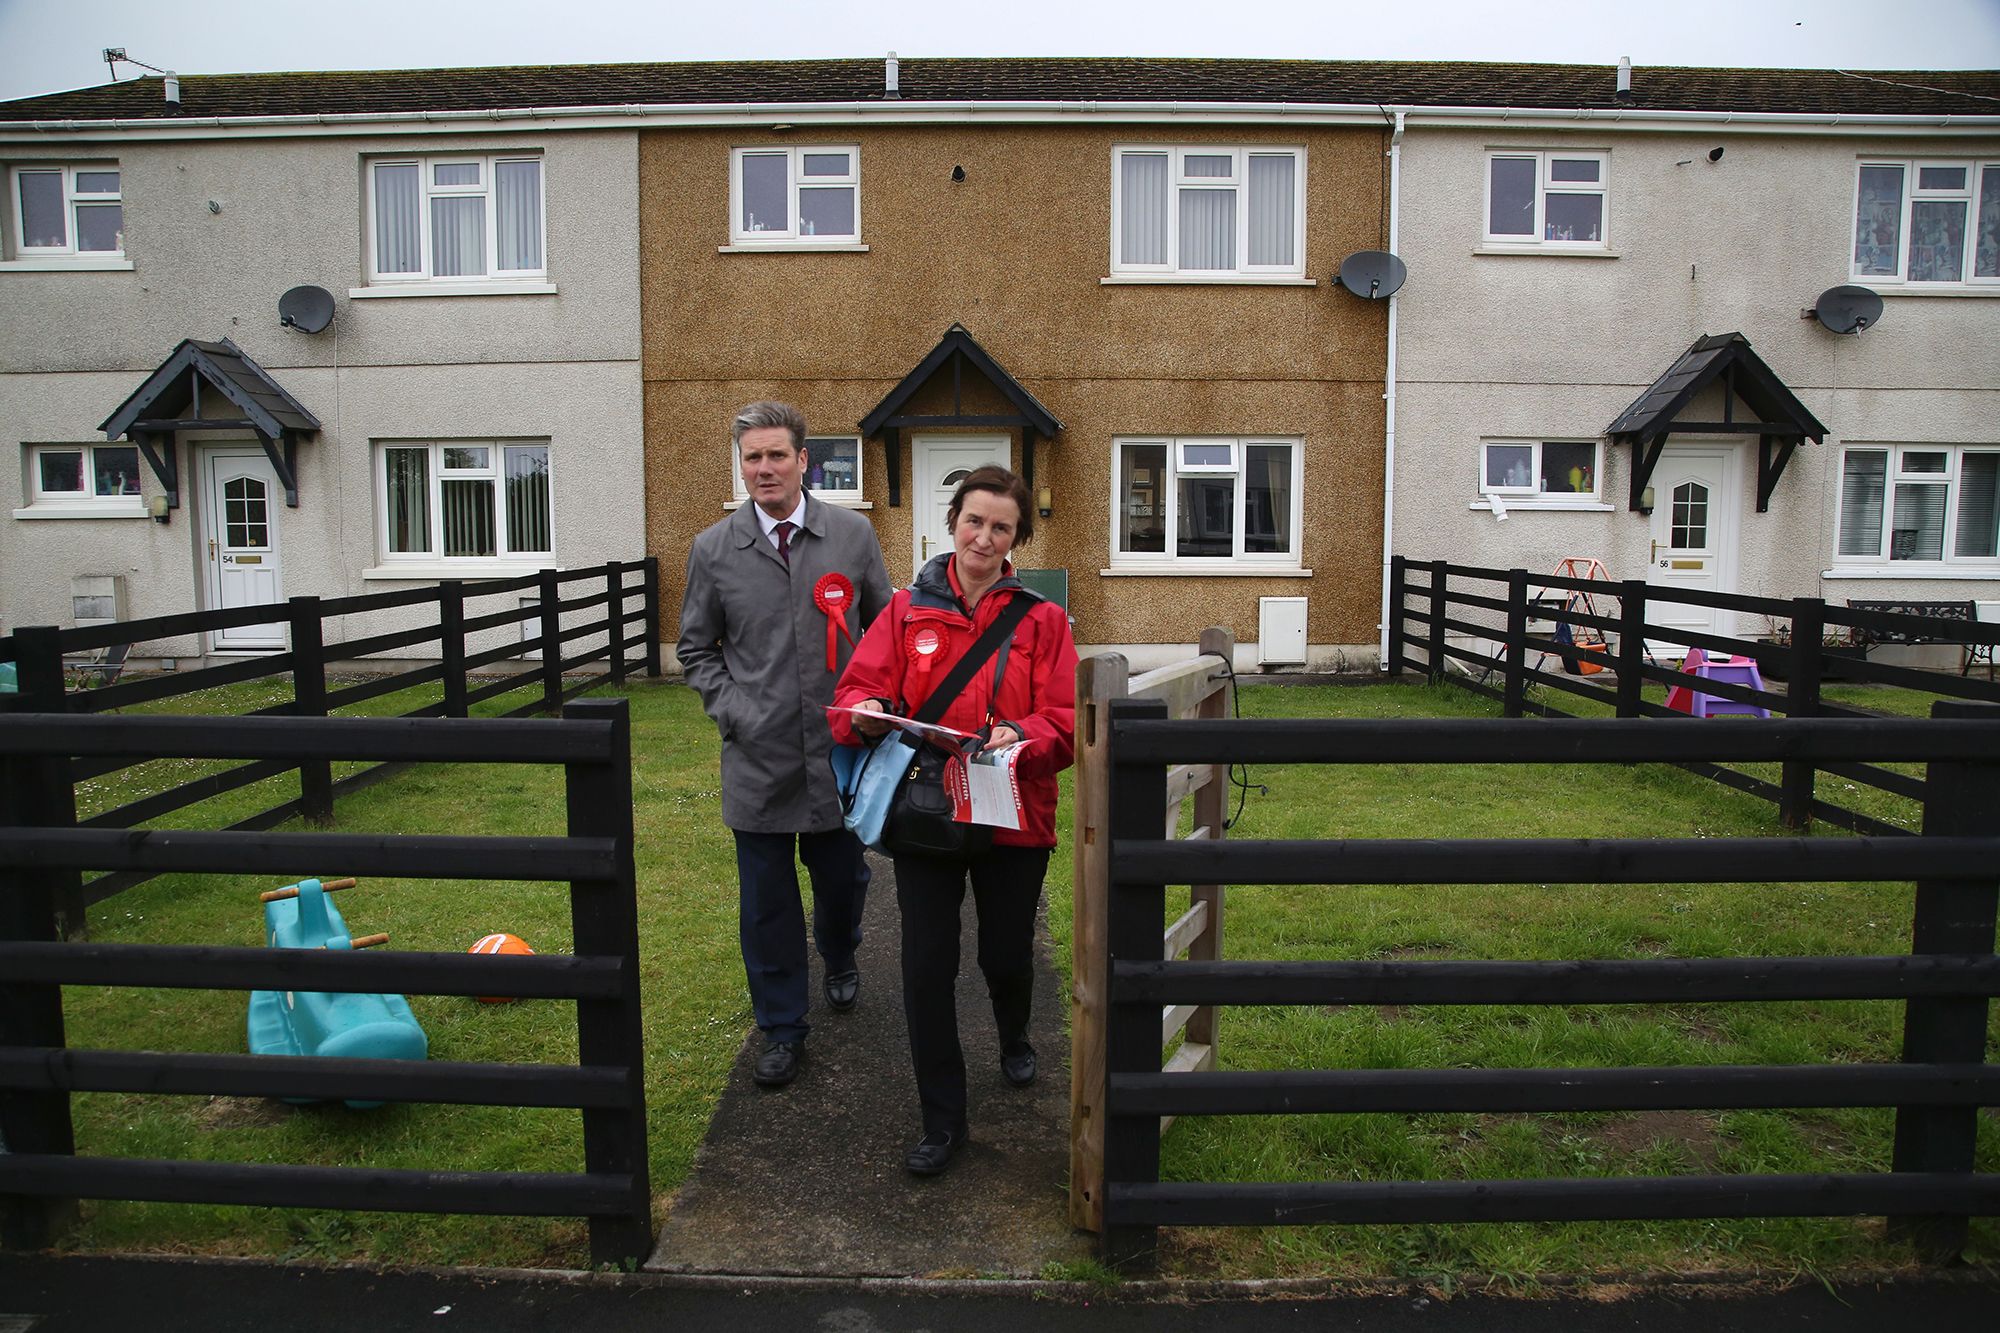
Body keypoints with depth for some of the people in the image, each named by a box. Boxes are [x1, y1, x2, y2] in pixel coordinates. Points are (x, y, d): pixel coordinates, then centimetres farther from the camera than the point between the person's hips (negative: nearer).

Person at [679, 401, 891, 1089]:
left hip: (840, 751, 1)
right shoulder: (713, 550, -1)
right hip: (757, 756, 0)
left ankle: (840, 960, 50)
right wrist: (731, 712, -5)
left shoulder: (853, 534, 0)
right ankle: (782, 1030, 26)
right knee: (766, 902, 7)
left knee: (843, 878, 16)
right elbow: (696, 648, 8)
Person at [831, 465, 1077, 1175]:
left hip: (1012, 817, 0)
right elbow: (857, 690, -1)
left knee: (1007, 957, 12)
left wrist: (1020, 737, -25)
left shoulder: (1042, 620, 1)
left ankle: (1014, 1038, 50)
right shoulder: (906, 610, 3)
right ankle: (942, 1122, 18)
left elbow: (1066, 725, -5)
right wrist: (866, 713, -24)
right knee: (926, 969, -1)